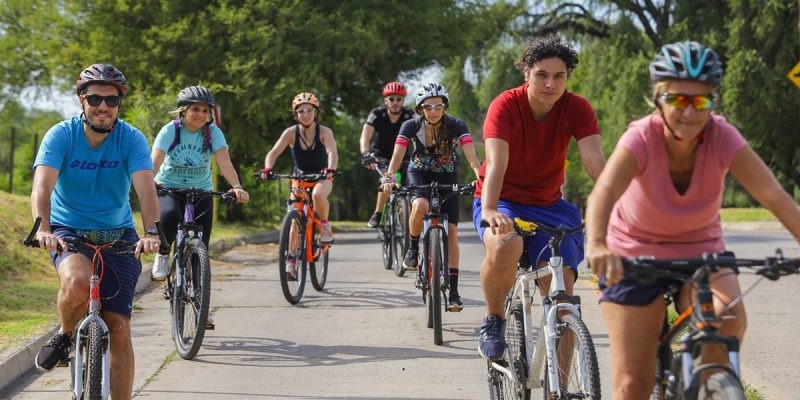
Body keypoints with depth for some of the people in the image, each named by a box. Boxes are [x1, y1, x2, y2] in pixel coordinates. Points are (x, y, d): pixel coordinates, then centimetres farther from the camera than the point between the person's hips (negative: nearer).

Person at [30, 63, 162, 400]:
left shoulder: (132, 139, -11)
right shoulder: (60, 135, -13)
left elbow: (146, 189, -24)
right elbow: (42, 186, -26)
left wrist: (151, 232, -42)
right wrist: (43, 228, -45)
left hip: (118, 235, 1)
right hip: (69, 231, -1)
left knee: (119, 329, -4)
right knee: (77, 283, -35)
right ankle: (64, 336, -3)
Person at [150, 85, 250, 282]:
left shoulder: (213, 133, -10)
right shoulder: (170, 130, -13)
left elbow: (224, 161, -25)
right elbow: (155, 160, -27)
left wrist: (237, 187, -43)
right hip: (168, 189, -2)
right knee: (170, 216, -35)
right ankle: (162, 254, -8)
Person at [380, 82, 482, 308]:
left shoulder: (456, 126, -20)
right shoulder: (411, 126, -18)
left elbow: (471, 155, -32)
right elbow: (398, 154, -28)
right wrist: (389, 177, -47)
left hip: (447, 177, 0)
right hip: (419, 174, 0)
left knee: (451, 232, -8)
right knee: (420, 207, -35)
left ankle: (453, 290, -2)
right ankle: (413, 249, -8)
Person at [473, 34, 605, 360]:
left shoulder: (577, 109, -12)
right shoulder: (506, 106, -20)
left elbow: (595, 162, -24)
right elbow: (496, 163, -33)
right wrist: (489, 210, -50)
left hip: (548, 205, 3)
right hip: (502, 201, -3)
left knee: (562, 291, -12)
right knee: (504, 246, -37)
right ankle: (493, 320, -9)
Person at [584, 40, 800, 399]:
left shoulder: (722, 138, -22)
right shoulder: (641, 139, -27)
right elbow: (603, 193, -44)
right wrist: (597, 245, -65)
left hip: (700, 250, 1)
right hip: (635, 255, -1)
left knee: (730, 318, -30)